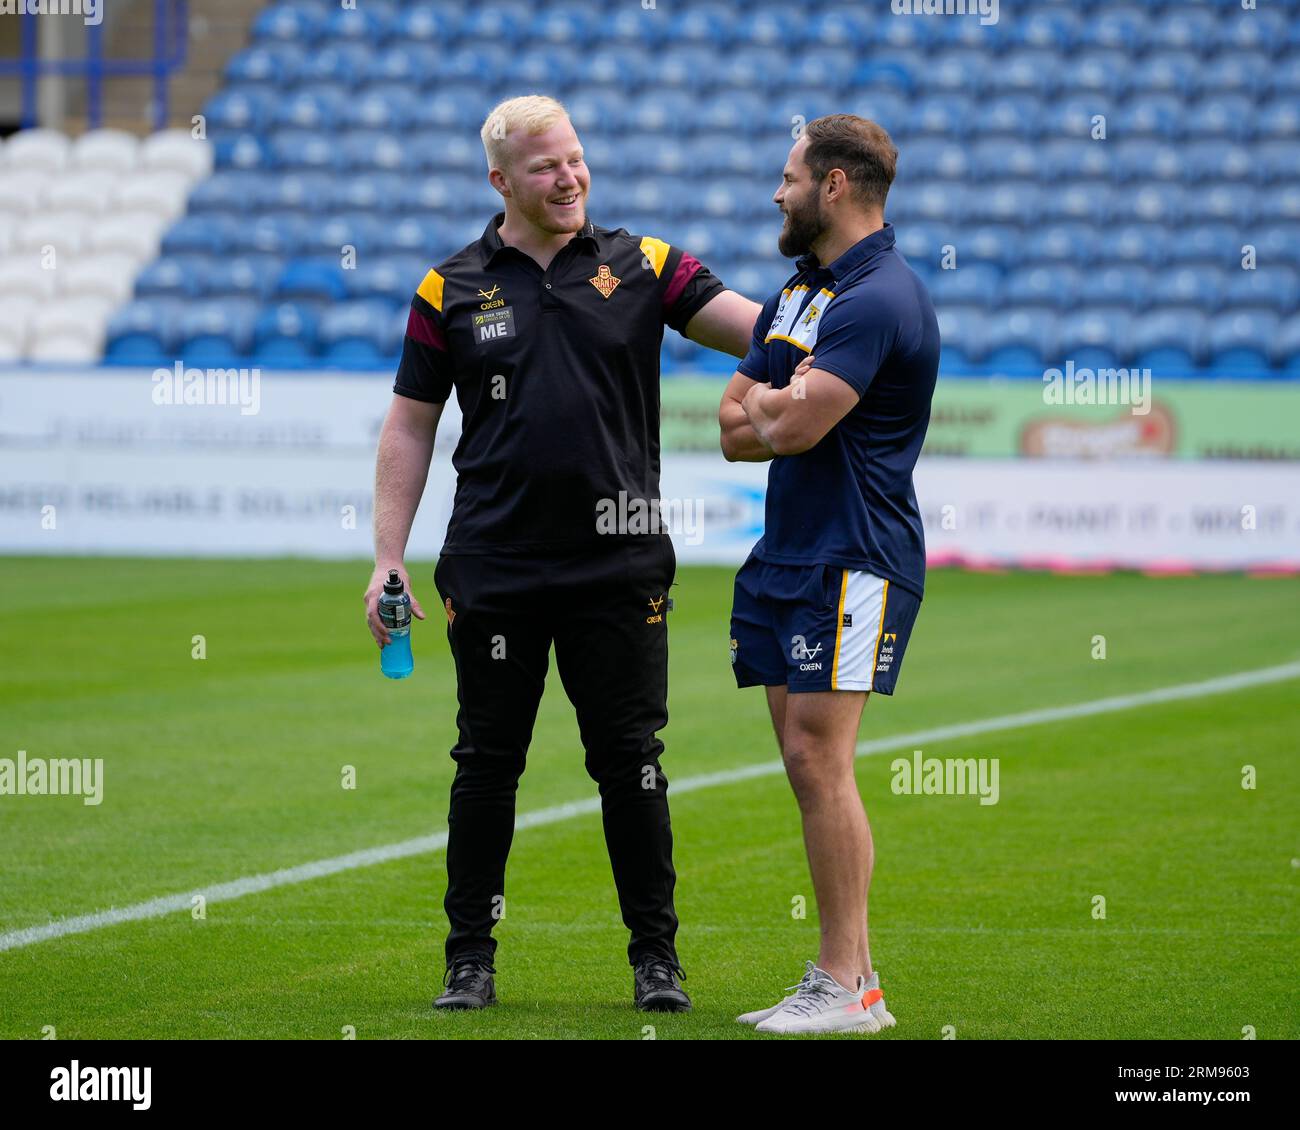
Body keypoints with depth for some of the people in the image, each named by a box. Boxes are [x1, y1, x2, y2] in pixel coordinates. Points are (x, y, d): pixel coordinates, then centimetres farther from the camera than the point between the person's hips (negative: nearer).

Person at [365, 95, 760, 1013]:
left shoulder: (642, 267, 4)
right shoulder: (453, 290, 4)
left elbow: (755, 328, -4)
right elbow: (410, 429, 7)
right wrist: (388, 560, 0)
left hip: (619, 566, 0)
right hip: (493, 572, 0)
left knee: (631, 761, 3)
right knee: (487, 763, 5)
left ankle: (656, 955, 12)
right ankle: (471, 958, 14)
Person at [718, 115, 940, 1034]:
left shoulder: (881, 296, -15)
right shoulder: (799, 290, 18)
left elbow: (793, 427, -22)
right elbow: (735, 424, 15)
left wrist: (770, 409, 0)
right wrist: (790, 410, -6)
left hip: (854, 561, -9)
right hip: (789, 553, 10)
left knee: (820, 757, -12)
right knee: (808, 766, 7)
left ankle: (846, 989, -9)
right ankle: (852, 974, 11)